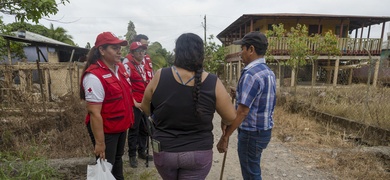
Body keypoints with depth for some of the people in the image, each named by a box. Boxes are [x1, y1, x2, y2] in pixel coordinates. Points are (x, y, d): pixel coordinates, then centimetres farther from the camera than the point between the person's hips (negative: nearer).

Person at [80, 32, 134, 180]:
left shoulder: (120, 67, 0)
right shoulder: (94, 76, -26)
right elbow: (94, 113, -26)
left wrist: (127, 120, 17)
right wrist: (99, 142, -22)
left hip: (121, 126, 8)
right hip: (105, 130, -7)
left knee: (118, 158, 27)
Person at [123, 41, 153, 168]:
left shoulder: (144, 64, 12)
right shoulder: (128, 65, -11)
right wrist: (134, 102, -16)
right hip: (135, 104, -7)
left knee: (144, 129, 16)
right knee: (134, 130, 4)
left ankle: (142, 151, 32)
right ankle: (132, 155, 20)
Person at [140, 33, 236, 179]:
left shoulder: (160, 76, -13)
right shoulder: (213, 83, -15)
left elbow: (145, 109, 2)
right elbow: (231, 118, -6)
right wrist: (223, 122, 17)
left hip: (164, 151, 2)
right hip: (199, 153, -1)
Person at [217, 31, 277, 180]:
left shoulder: (250, 74, -23)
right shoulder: (269, 72, 6)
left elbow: (242, 112, -25)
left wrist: (225, 137, -19)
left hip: (251, 133, -9)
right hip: (264, 130, 9)